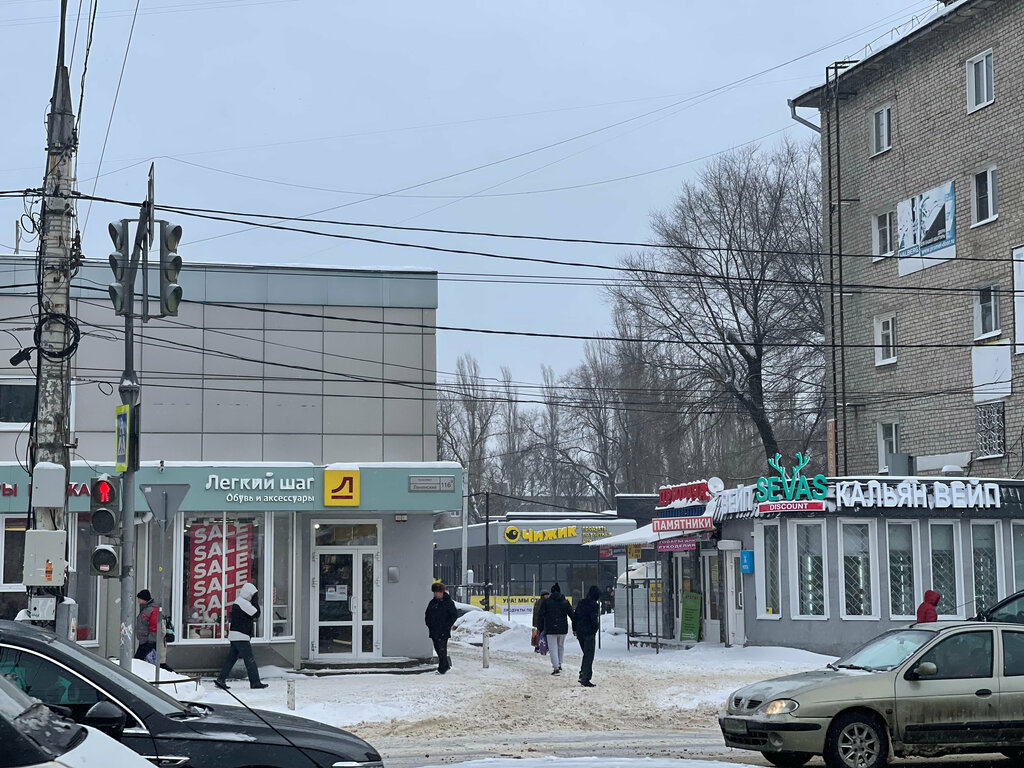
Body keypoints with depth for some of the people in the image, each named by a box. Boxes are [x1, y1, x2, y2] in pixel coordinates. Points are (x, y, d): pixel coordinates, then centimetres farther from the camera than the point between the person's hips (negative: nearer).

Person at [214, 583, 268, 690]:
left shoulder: (238, 602, 19)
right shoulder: (243, 603, -14)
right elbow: (256, 614, -14)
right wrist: (255, 601, -6)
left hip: (235, 637, 10)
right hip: (240, 637, -10)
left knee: (231, 658, 9)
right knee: (250, 659, -5)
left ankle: (221, 679, 7)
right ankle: (255, 682, -3)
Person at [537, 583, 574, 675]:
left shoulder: (546, 602, -3)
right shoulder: (565, 602, 4)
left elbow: (541, 616, -4)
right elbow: (572, 615, 6)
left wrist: (540, 629, 2)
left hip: (550, 629, -3)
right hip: (563, 629, 3)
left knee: (553, 648, -1)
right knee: (561, 646, 21)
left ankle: (556, 667, -10)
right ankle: (559, 664, 29)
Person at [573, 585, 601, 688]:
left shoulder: (581, 603, 9)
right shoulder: (594, 605, -14)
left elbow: (574, 616, 14)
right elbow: (594, 619, -20)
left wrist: (574, 629, 21)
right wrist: (596, 627, 0)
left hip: (580, 632, 7)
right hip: (589, 633, -7)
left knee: (586, 654, 20)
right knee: (589, 656, -2)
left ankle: (582, 675, 18)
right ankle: (585, 679, -4)